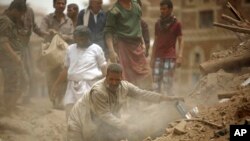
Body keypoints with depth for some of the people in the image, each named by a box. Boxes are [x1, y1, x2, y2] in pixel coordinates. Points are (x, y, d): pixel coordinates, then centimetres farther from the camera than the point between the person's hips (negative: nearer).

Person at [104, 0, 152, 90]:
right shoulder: (115, 10, -9)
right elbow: (108, 31, -11)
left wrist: (142, 42, 14)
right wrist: (111, 51, -19)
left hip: (137, 46, 6)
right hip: (122, 45, -6)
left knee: (146, 74, 4)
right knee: (124, 75, -5)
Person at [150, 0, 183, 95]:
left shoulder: (176, 24, 2)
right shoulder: (158, 24, 15)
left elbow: (180, 41, 0)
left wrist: (179, 56, -11)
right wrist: (152, 58, 12)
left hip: (170, 58, -5)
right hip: (158, 58, 5)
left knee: (167, 85, -11)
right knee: (156, 85, -1)